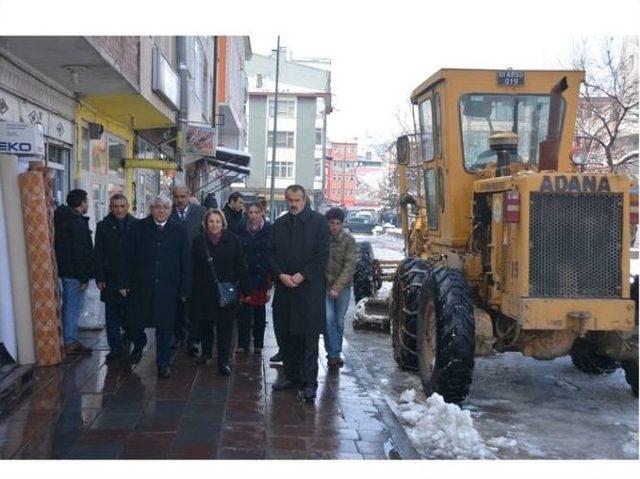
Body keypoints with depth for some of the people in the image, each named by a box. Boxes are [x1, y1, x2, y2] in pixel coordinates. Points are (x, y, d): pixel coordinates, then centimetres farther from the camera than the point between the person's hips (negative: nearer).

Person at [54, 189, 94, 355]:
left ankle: (68, 340, 23)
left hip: (65, 271, 10)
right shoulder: (77, 223, -17)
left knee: (69, 306, 15)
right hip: (74, 273, -10)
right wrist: (84, 277, -18)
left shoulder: (63, 219, 13)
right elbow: (79, 252, -21)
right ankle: (70, 343, 1)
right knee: (74, 307, -4)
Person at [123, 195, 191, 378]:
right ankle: (139, 345, 41)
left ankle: (163, 363, 17)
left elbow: (186, 263, 3)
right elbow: (128, 258, 1)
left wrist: (185, 289, 0)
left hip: (168, 288, 0)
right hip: (141, 286, 0)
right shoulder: (138, 228, 1)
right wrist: (125, 283, -3)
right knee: (135, 322, 9)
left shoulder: (179, 231, 2)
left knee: (165, 327, 3)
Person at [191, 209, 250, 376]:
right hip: (204, 292, 2)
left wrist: (245, 290, -6)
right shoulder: (198, 241, 1)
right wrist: (191, 290, 2)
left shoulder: (233, 240, -4)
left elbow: (240, 267, -3)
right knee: (205, 324, 13)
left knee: (225, 326, -2)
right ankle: (206, 353, 35)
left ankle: (223, 361, 3)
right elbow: (193, 268, 4)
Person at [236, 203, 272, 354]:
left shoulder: (269, 229, -3)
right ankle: (243, 343, 5)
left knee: (259, 308, 8)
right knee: (244, 309, -2)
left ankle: (258, 344, 16)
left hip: (262, 275, -1)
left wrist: (270, 274, -9)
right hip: (244, 274, 1)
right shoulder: (242, 229, 4)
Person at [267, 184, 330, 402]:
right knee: (287, 336, 9)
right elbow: (271, 254, 10)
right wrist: (281, 275, -6)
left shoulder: (318, 222, -1)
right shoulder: (279, 224, 12)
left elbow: (322, 254, -6)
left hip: (310, 288, -4)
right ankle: (291, 376, 21)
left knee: (309, 338, -4)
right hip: (284, 287, 4)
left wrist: (302, 275, -12)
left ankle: (309, 382, -1)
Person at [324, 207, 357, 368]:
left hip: (343, 287, 1)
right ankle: (333, 354, -6)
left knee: (339, 322, 7)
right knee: (328, 318, -14)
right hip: (324, 285, 0)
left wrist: (337, 288, -18)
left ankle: (335, 353, 23)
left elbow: (349, 266, -11)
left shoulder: (348, 240, -6)